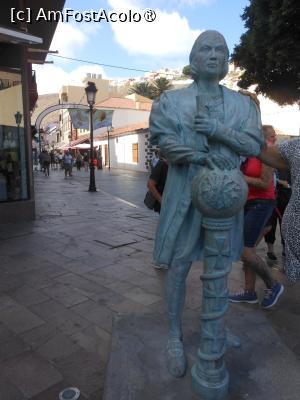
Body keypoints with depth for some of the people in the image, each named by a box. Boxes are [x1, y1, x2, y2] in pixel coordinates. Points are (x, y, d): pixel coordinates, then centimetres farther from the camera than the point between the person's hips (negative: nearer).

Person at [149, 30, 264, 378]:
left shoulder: (242, 104, 6)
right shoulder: (171, 101, 0)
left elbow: (254, 146, -5)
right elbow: (165, 142, -10)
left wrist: (217, 131, -20)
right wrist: (209, 159, -21)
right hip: (185, 194, -2)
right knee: (178, 267, 1)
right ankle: (175, 337, 21)